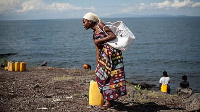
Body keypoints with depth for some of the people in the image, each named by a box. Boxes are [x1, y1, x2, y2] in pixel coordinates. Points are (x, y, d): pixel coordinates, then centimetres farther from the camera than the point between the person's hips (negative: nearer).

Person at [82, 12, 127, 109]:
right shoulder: (94, 34, 21)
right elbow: (98, 52, 19)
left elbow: (113, 36, -11)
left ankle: (109, 100, -1)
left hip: (112, 50, -8)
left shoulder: (100, 25, 1)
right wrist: (97, 66, 17)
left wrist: (99, 41, -7)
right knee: (101, 75, 3)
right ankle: (108, 99, 10)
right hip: (104, 54, 8)